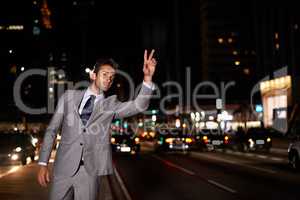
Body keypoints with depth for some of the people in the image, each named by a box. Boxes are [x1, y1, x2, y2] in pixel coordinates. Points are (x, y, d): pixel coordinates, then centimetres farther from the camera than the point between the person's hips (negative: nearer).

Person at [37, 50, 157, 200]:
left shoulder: (110, 105, 7)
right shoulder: (69, 96, 7)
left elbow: (139, 105, -9)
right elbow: (52, 130, 7)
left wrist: (147, 77, -23)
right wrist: (43, 164, 1)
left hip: (90, 171, 0)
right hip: (63, 168, 0)